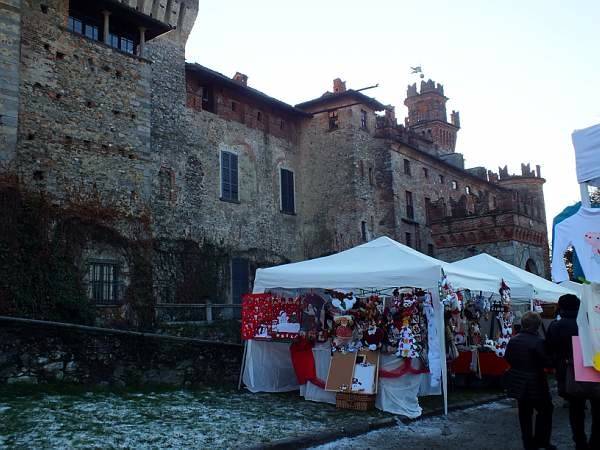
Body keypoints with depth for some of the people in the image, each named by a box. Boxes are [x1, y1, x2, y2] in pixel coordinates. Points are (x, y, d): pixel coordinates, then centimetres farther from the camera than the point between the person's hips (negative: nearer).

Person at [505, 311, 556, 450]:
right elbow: (547, 362, -18)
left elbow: (507, 358, 9)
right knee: (545, 410, 12)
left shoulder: (513, 340, 0)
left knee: (524, 413, 14)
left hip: (517, 382, 6)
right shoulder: (538, 342, -20)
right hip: (534, 383, -6)